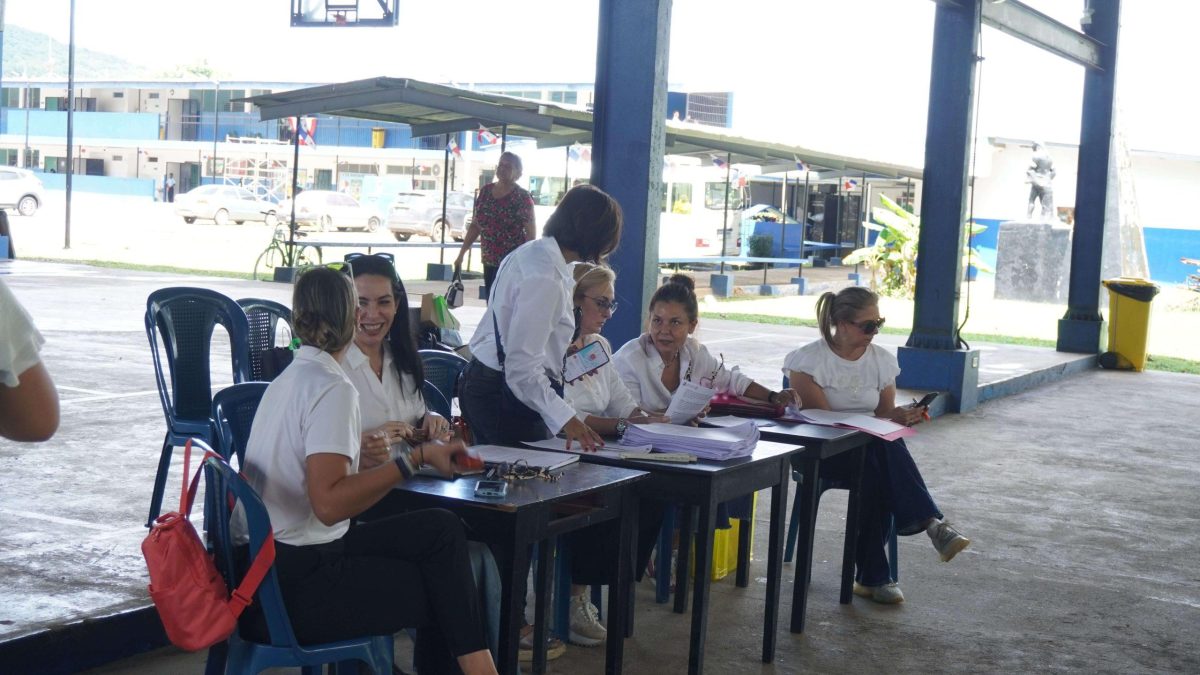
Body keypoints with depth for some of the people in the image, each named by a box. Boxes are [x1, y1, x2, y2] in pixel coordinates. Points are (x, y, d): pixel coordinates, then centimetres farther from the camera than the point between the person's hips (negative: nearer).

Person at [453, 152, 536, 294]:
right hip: (490, 262, 6)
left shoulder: (522, 197, -9)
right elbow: (475, 225, 14)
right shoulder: (485, 191, 7)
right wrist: (461, 254, 12)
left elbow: (531, 233, -9)